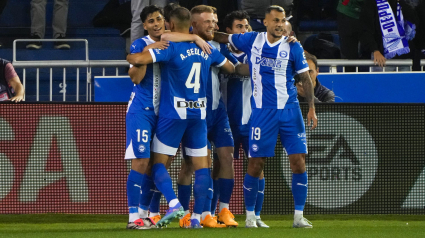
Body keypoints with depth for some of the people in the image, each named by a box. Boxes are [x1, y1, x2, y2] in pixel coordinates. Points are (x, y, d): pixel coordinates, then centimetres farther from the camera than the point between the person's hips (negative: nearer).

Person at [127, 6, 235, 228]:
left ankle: (174, 204, -17)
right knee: (201, 165, 8)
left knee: (159, 162, 3)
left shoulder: (171, 48, -11)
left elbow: (137, 59, -22)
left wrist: (129, 57, 1)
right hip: (199, 113, 5)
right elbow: (231, 68, 21)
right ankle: (197, 216, 4)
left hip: (173, 113, -5)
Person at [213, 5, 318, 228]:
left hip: (290, 110, 0)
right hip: (262, 111, 0)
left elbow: (305, 78, 4)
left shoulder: (292, 47, -1)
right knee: (256, 164, -3)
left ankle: (299, 216, 2)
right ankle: (250, 216, 11)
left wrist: (311, 107, -3)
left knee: (298, 161, -5)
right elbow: (222, 38, 17)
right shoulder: (252, 40, 2)